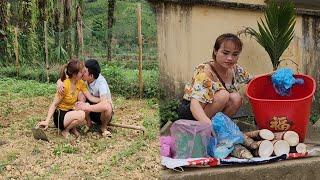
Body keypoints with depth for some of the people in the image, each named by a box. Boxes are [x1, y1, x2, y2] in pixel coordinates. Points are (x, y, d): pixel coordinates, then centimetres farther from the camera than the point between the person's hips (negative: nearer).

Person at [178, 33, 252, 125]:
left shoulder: (234, 69, -7)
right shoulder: (204, 71, -29)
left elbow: (251, 79, 14)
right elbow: (194, 104, -42)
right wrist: (209, 124, -61)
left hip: (211, 113, 7)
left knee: (236, 98, -17)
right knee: (223, 95, -28)